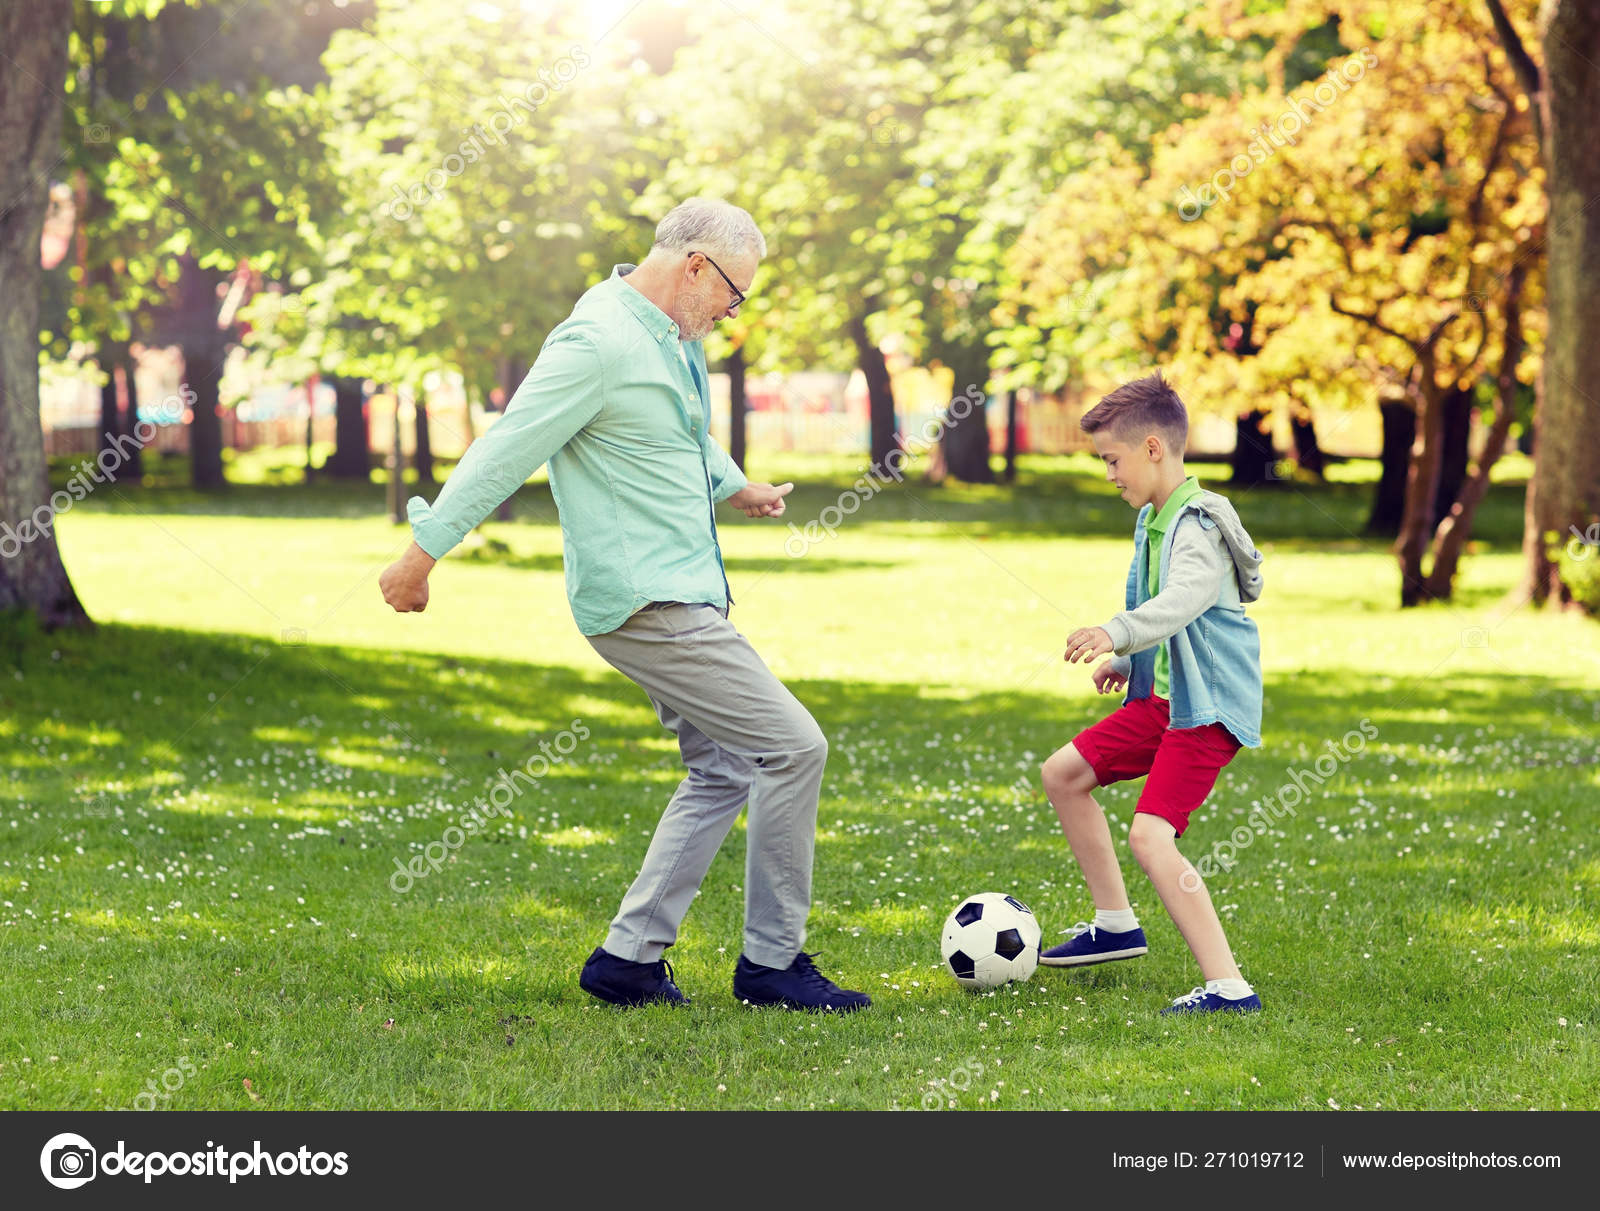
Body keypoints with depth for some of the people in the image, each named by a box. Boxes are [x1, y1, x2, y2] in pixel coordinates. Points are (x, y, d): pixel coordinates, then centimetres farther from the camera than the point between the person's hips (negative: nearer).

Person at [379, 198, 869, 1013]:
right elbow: (507, 451, -18)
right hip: (646, 603, -11)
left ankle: (629, 957, 14)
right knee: (791, 747, -9)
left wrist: (738, 488, 39)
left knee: (722, 771, 12)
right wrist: (423, 554, -17)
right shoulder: (599, 341, -18)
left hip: (685, 593, 11)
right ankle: (772, 962, 0)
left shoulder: (675, 339, 13)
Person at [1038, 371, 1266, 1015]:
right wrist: (1126, 661, 34)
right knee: (1063, 773, 17)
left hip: (1208, 707, -10)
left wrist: (1117, 633, -54)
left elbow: (1185, 598, -40)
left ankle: (1228, 986, -22)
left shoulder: (1198, 526, -20)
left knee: (1149, 835, -22)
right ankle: (1115, 925, 28)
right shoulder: (1152, 520, 12)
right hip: (1161, 695, 10)